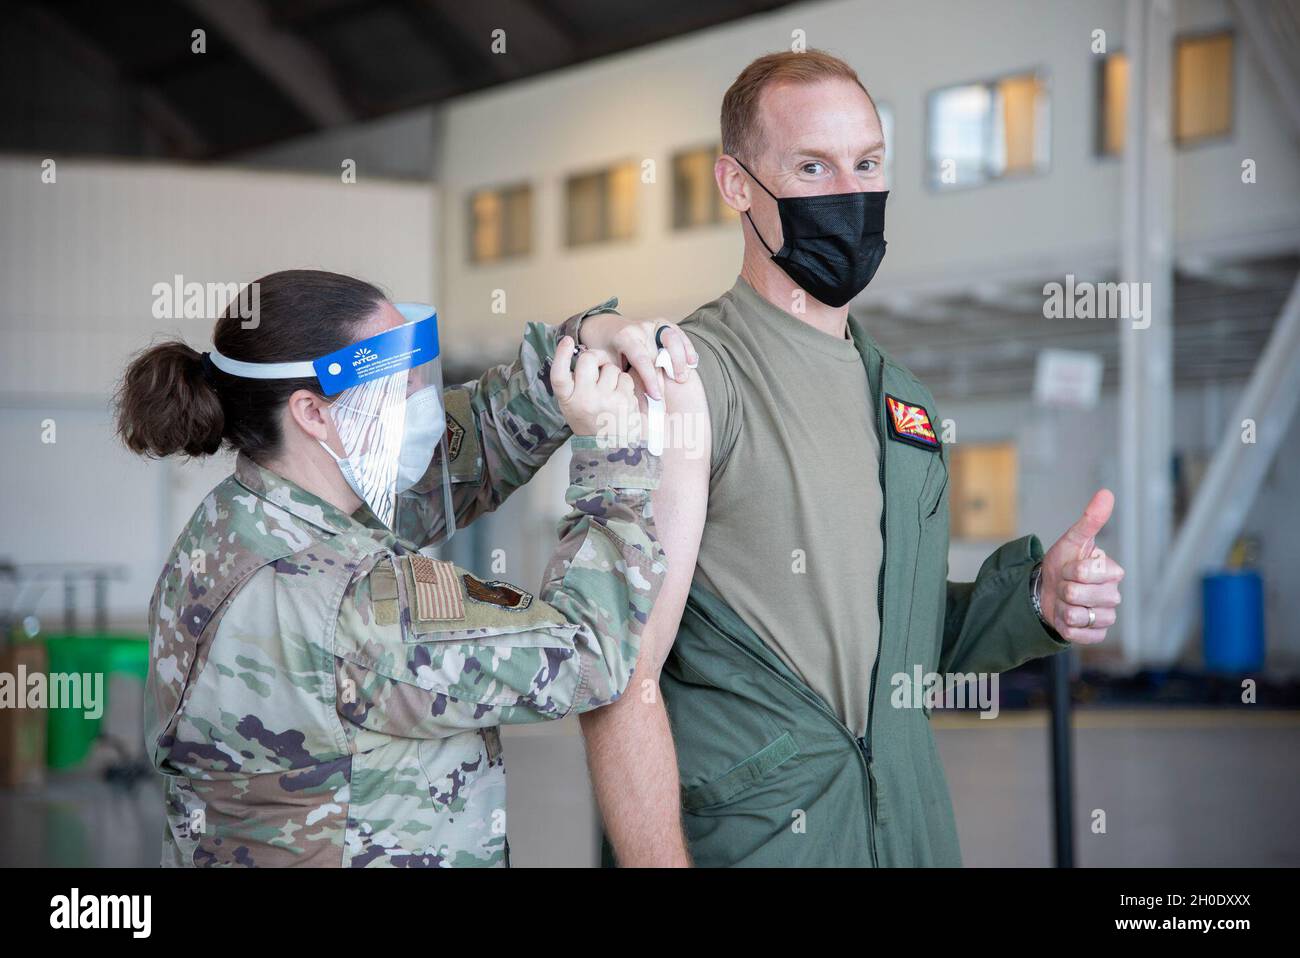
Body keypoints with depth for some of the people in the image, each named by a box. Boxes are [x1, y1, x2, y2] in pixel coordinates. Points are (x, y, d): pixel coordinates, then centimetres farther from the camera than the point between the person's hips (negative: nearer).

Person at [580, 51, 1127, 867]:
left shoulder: (903, 397, 11)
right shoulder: (689, 379, -12)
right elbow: (621, 676, -18)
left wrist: (1035, 600, 1)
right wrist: (662, 860, -26)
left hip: (912, 826, 7)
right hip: (756, 835, -7)